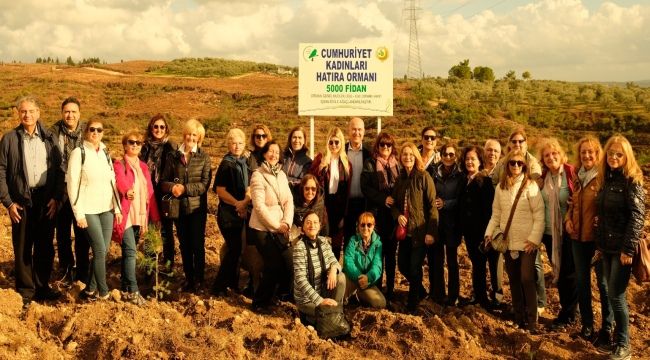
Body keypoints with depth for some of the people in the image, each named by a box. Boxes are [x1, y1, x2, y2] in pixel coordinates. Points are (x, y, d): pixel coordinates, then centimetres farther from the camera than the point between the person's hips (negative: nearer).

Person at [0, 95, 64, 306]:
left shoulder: (48, 139, 5)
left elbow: (58, 170, 3)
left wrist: (56, 197, -6)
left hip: (46, 200, 2)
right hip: (21, 201, -2)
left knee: (45, 247, 10)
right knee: (22, 248, 6)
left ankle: (42, 287, 23)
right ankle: (25, 291, 17)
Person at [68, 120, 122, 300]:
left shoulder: (105, 153, 10)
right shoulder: (79, 153, -6)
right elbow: (72, 184, -8)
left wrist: (117, 208, 8)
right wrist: (78, 213, -12)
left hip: (107, 209, 5)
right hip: (89, 210, -5)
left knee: (103, 250, 4)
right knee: (99, 250, -7)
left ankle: (90, 289, 17)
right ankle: (103, 292, 4)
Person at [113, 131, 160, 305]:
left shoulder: (143, 167, 15)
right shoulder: (119, 165, -4)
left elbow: (150, 192, 15)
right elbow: (120, 181, -25)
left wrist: (155, 217, 13)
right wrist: (127, 191, -46)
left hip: (140, 216, 6)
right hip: (125, 215, -6)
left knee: (129, 251, 14)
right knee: (130, 251, -12)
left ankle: (125, 286, 22)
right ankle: (133, 291, -11)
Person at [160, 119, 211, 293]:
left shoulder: (204, 157, -1)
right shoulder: (173, 157, 6)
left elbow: (205, 184, -9)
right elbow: (163, 181, 4)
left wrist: (185, 188, -18)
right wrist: (172, 187, -17)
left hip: (197, 207, -3)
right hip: (179, 207, 3)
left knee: (197, 245, 0)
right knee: (184, 245, 11)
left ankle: (199, 280, 13)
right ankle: (188, 278, 23)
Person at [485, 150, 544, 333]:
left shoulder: (531, 186, -7)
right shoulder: (501, 187, 7)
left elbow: (539, 215, -9)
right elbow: (496, 214, 11)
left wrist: (534, 238, -14)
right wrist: (489, 233, 0)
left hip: (527, 242, -4)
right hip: (508, 241, 5)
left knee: (527, 279, -10)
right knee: (514, 280, 11)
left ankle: (532, 320, 0)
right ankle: (519, 316, 22)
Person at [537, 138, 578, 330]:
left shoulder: (572, 174, -10)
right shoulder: (543, 177, 5)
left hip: (568, 232, -5)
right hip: (550, 232, 5)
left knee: (568, 273, 2)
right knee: (558, 271, 13)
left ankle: (567, 315, 15)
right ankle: (568, 310, 27)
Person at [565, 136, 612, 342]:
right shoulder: (577, 176, 9)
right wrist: (568, 219, 3)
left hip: (598, 238, -6)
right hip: (578, 236, 6)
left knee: (603, 282, 4)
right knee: (582, 281, 14)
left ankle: (607, 328, 16)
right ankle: (587, 324, 27)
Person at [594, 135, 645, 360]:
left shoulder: (632, 181, -11)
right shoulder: (607, 179, 11)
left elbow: (637, 216, -16)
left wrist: (628, 248, -20)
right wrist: (600, 243, 12)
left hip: (623, 248, -7)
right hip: (607, 247, 7)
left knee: (616, 295, -3)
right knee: (613, 294, 12)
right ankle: (616, 338, 24)